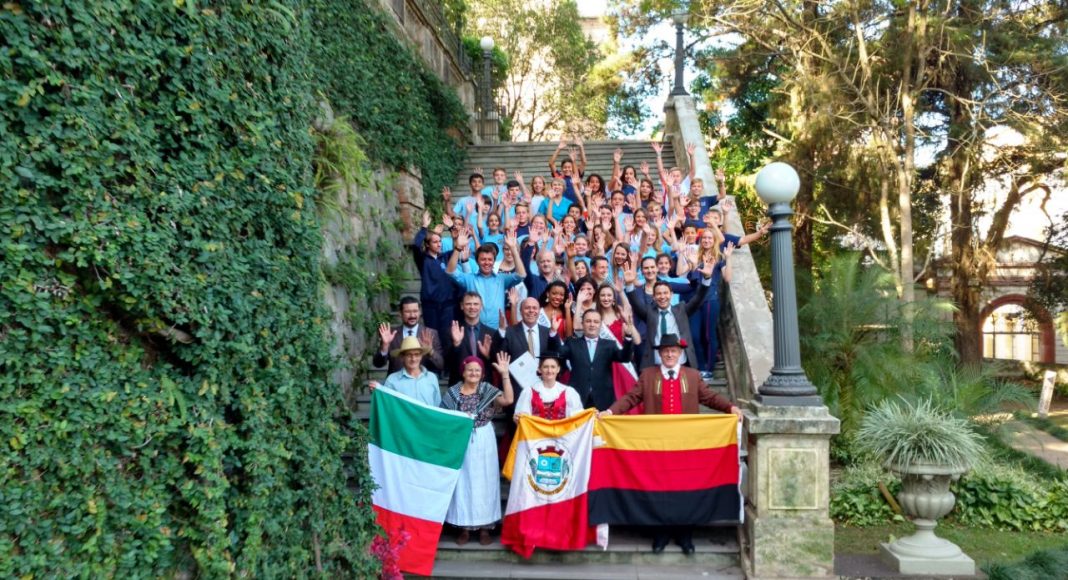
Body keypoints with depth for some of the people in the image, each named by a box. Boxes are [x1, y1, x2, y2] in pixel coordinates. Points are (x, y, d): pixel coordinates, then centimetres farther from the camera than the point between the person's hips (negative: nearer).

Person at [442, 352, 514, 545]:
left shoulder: (488, 390, -2)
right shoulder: (453, 392, 0)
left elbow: (508, 400, -18)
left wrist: (505, 374, -23)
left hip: (483, 443, 0)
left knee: (483, 482, 6)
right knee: (463, 483, 6)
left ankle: (484, 528, 15)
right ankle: (464, 528, 16)